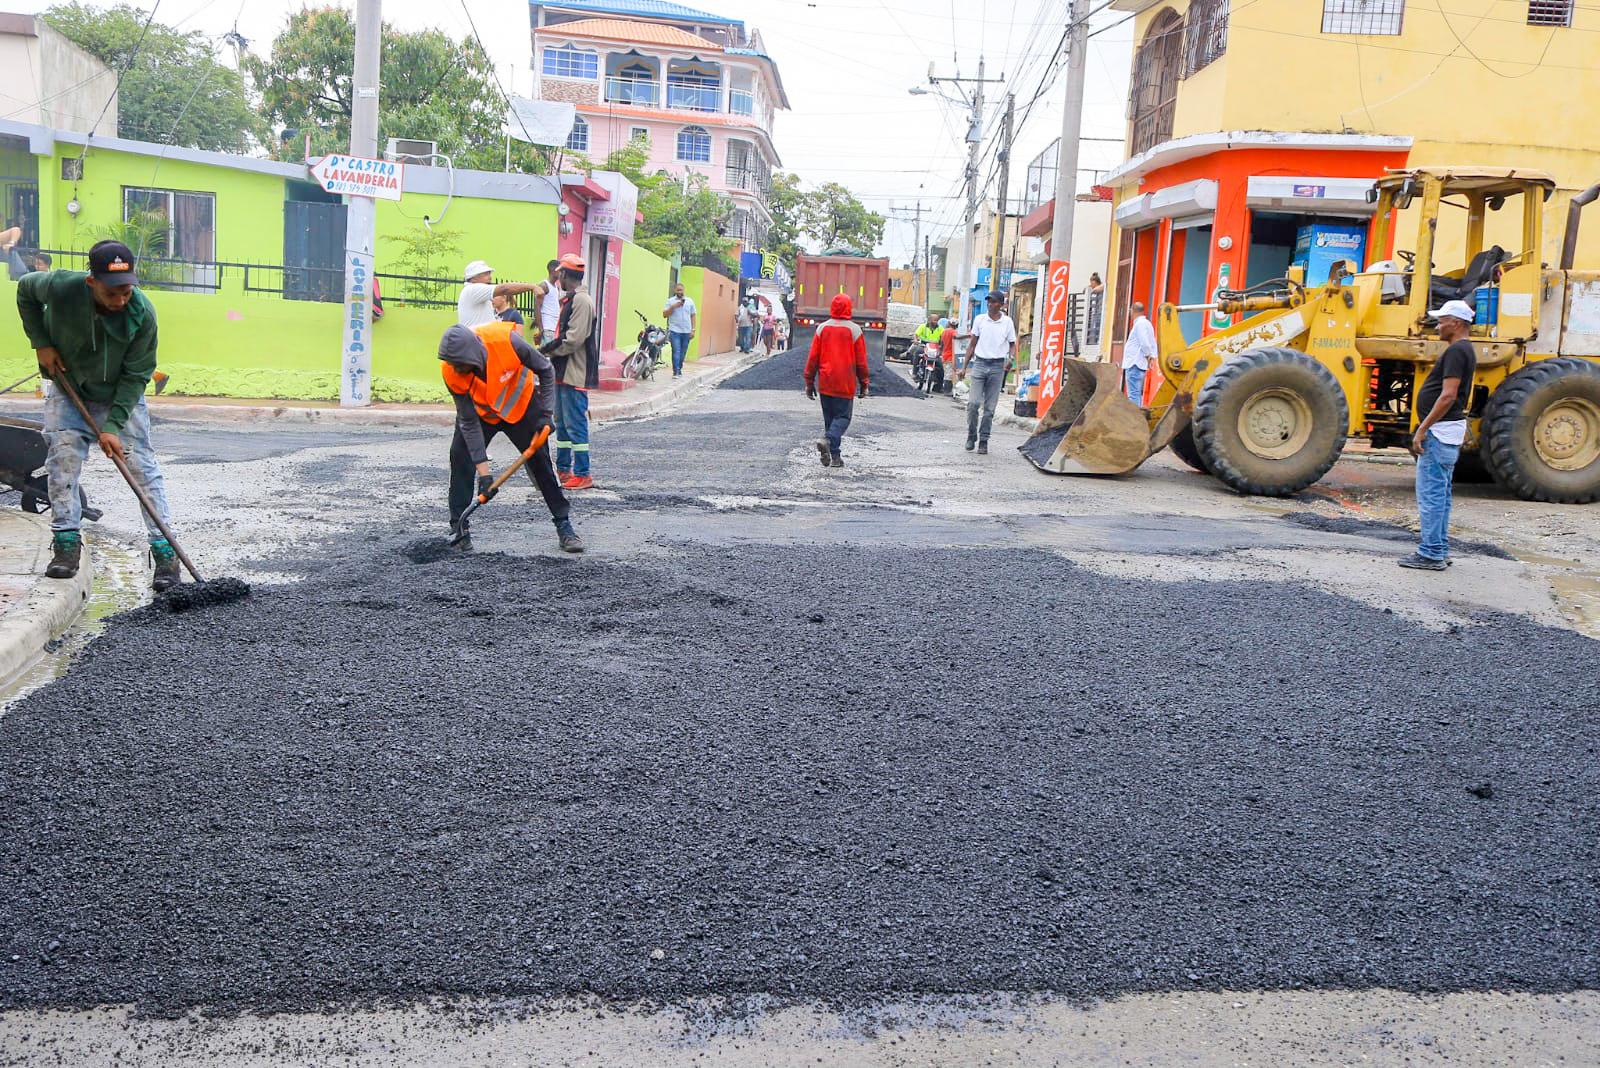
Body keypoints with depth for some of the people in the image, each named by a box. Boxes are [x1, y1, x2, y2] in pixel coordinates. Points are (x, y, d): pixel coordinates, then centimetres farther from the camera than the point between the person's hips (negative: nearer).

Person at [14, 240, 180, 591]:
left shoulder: (142, 313, -29)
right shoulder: (60, 287, -27)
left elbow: (135, 375, -21)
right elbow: (25, 290, -1)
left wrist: (113, 425, -26)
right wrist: (41, 342, -8)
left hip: (121, 395, -1)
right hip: (68, 387, 1)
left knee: (142, 463, -9)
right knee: (63, 456, -10)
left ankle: (164, 552, -8)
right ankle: (67, 542, 1)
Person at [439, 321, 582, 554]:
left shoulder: (506, 341, -37)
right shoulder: (451, 372, -31)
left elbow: (545, 369, -18)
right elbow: (469, 422, -23)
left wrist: (546, 413, -21)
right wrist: (483, 470, -26)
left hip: (521, 404, -1)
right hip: (479, 410, 1)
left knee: (540, 462, -2)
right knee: (460, 457, -15)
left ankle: (564, 526, 10)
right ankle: (459, 530, -5)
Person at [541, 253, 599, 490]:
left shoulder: (582, 301, -15)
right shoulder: (570, 299, 17)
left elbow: (573, 340, -21)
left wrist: (547, 351, -10)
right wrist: (549, 349, 4)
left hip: (575, 374, -10)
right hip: (563, 373, 10)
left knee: (575, 425, -7)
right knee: (562, 423, 15)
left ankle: (582, 475, -2)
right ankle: (563, 469, 24)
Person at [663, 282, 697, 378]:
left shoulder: (690, 301, 9)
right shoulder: (671, 301, 3)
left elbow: (693, 315, 11)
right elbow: (664, 314, -1)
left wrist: (693, 330, 4)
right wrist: (673, 307, -14)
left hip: (686, 331, 3)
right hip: (675, 331, -3)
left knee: (683, 353, 8)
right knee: (676, 351, -11)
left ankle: (679, 369, 18)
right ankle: (676, 371, -12)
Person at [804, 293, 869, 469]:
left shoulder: (822, 328, 2)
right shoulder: (855, 330, -4)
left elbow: (813, 357, 3)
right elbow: (861, 361, -1)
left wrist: (809, 382, 10)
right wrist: (863, 385, 8)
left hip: (825, 384, 3)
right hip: (845, 385, -3)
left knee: (829, 418, 13)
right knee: (843, 417, 3)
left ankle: (835, 456, 10)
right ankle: (828, 440, -25)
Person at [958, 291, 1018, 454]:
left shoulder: (1007, 322, 2)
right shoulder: (979, 320, 5)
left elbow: (1012, 344, 10)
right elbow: (972, 344, 10)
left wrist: (1011, 358, -12)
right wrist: (964, 366, 6)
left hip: (997, 366, 0)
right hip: (980, 363, 0)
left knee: (990, 407, 3)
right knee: (973, 403, -11)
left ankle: (983, 441, 10)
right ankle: (971, 436, 6)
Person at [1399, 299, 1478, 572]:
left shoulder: (1456, 351, -16)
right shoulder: (1465, 350, 17)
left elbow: (1448, 396, -24)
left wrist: (1422, 429, -22)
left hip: (1440, 430, -11)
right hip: (1450, 431, 11)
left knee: (1430, 493, -8)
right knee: (1440, 494, 14)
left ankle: (1430, 555, -6)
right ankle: (1439, 550, 20)